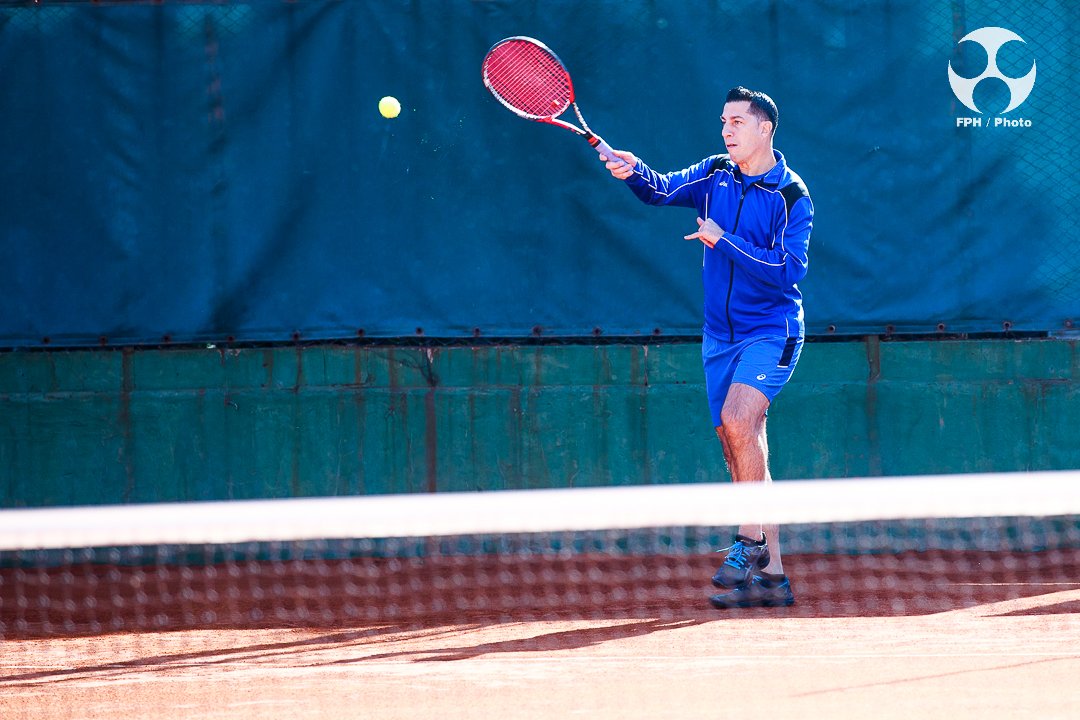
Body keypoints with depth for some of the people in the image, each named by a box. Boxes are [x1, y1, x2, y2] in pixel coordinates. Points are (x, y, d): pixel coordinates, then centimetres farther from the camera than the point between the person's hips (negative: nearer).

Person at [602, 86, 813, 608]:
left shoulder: (792, 196, -8)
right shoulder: (715, 175, 7)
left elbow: (789, 270, -17)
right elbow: (662, 190, -5)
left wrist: (725, 241, -21)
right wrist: (633, 172, -26)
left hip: (770, 331, -6)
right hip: (720, 334, 6)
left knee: (737, 420, -27)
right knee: (740, 449, 5)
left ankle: (751, 542, -16)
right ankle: (770, 576, 9)